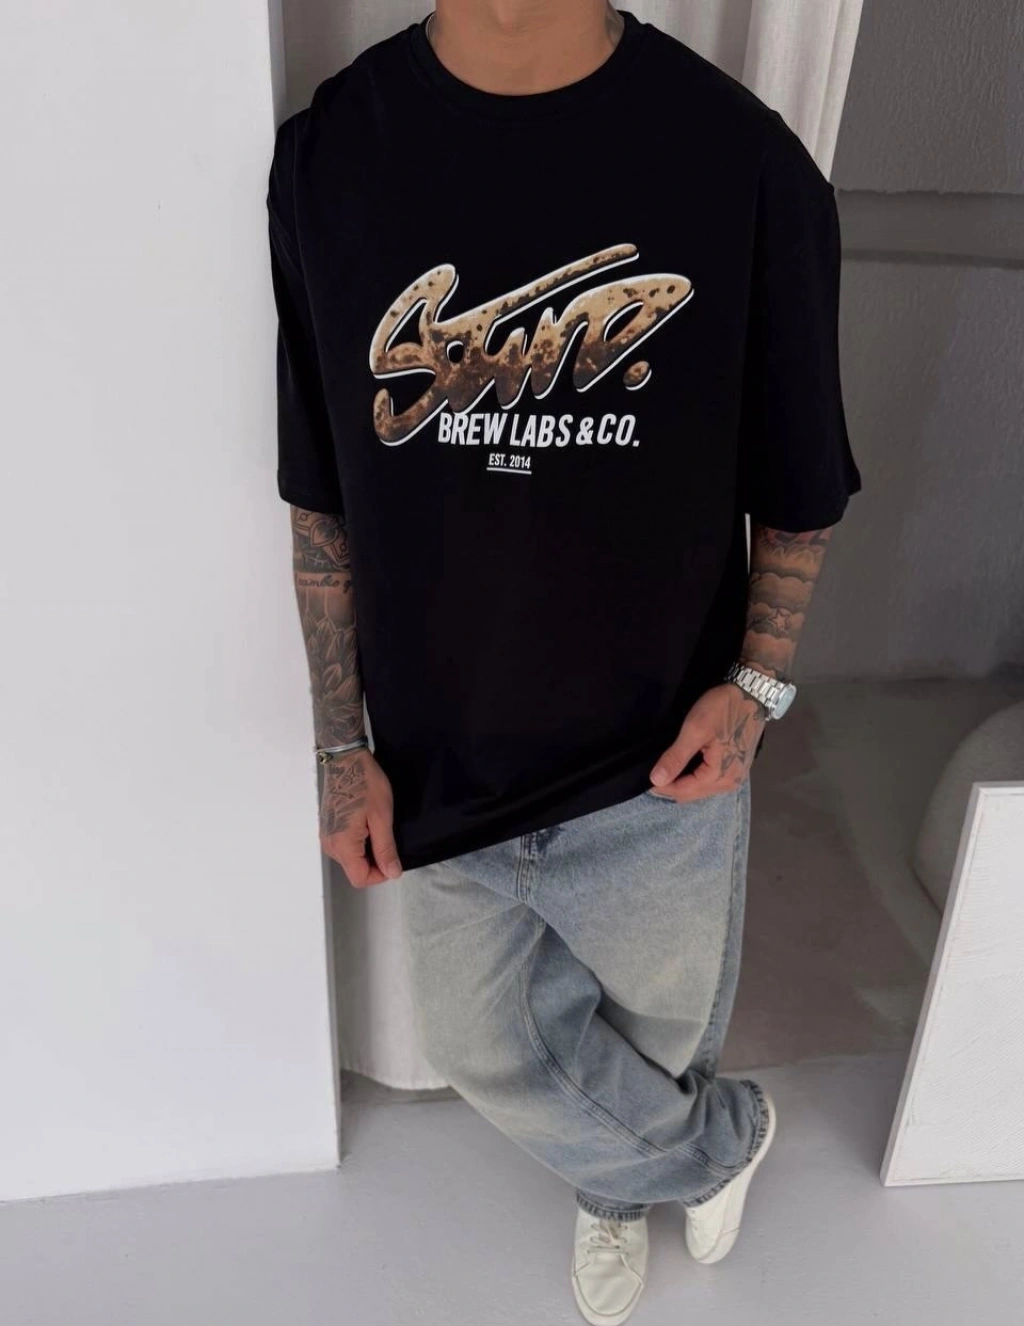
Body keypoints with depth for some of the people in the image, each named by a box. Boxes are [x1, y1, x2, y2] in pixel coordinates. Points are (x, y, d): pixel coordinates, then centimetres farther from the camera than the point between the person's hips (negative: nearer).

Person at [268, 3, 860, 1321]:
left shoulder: (747, 163, -13)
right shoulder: (327, 154, -6)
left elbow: (799, 490, 0)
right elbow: (322, 498, -1)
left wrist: (757, 683, -12)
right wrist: (345, 744, -1)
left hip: (658, 766, -2)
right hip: (437, 764, 3)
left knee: (663, 1033, 22)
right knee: (486, 1050, 22)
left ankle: (619, 1179, 59)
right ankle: (721, 1145, 53)